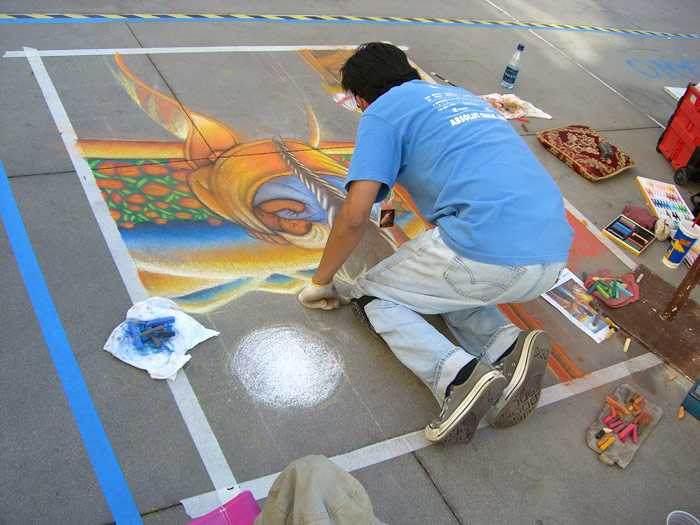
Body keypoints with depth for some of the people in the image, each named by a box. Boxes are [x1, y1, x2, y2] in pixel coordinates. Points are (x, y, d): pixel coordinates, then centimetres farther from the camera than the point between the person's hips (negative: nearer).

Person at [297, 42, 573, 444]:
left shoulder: (382, 112, 6)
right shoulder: (462, 95, 29)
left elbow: (355, 216, -4)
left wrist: (321, 281, 12)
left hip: (489, 255, -8)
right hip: (554, 255, 8)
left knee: (371, 294, 12)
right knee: (440, 280, 31)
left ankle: (461, 376, -11)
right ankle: (508, 346, 4)